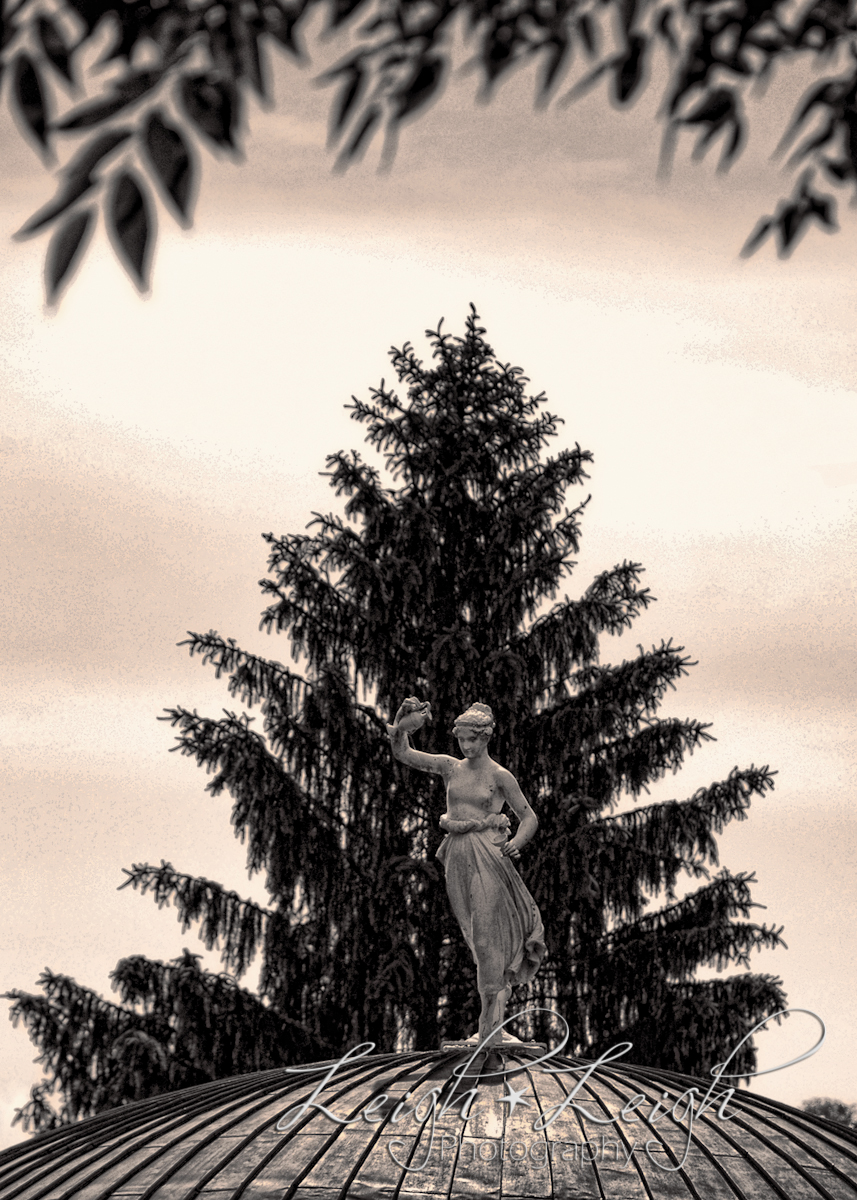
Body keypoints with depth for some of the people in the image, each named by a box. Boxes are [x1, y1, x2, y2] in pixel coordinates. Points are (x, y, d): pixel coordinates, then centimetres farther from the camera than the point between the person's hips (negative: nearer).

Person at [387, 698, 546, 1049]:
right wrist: (403, 723, -10)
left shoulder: (499, 776, -4)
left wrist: (515, 843, -17)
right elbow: (402, 753, 7)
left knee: (486, 933, -6)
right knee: (474, 933, 11)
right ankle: (502, 983, 32)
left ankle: (489, 1024, -1)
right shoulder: (450, 767, 8)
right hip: (457, 856, 5)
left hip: (487, 856, -5)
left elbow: (529, 817, 0)